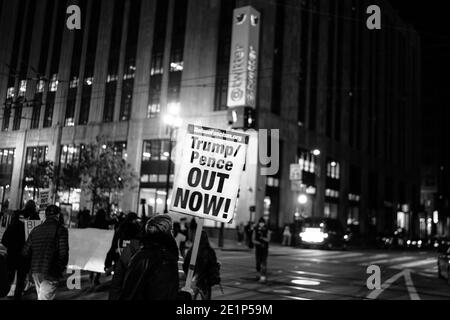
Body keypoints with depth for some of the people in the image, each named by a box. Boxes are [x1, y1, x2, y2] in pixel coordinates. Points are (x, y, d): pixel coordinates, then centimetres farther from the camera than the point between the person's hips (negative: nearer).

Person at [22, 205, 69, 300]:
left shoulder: (36, 230, 10)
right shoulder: (61, 230, -7)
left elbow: (26, 252, 7)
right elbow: (63, 253, -15)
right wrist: (62, 267, 2)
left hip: (35, 271, 6)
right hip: (51, 272, -6)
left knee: (41, 295, 23)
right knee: (45, 297, -4)